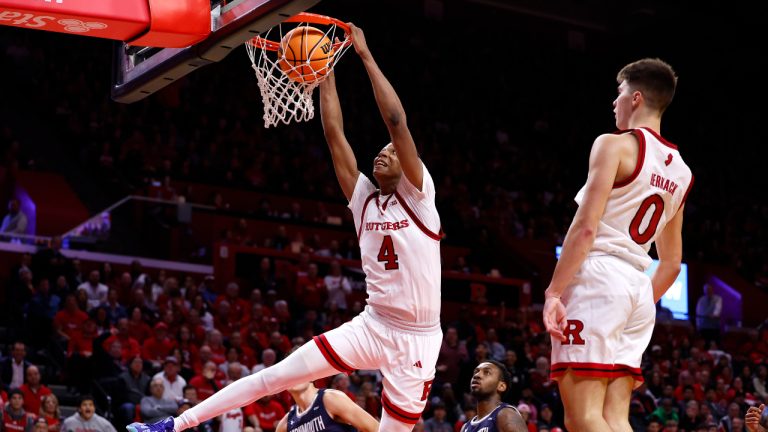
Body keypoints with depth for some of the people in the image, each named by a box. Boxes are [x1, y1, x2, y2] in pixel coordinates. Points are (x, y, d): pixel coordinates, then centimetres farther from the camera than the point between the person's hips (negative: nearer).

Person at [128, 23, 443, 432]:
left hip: (417, 338, -4)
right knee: (274, 377, -3)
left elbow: (396, 121, -13)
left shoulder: (417, 195, -3)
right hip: (370, 326, 4)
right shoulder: (363, 199, 11)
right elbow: (334, 135, 7)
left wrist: (365, 55, -12)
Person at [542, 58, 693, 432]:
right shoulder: (680, 172, 18)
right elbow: (672, 263, 22)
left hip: (597, 277, -8)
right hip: (639, 288, 8)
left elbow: (586, 227, -15)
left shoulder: (616, 145, -4)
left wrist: (553, 292, -16)